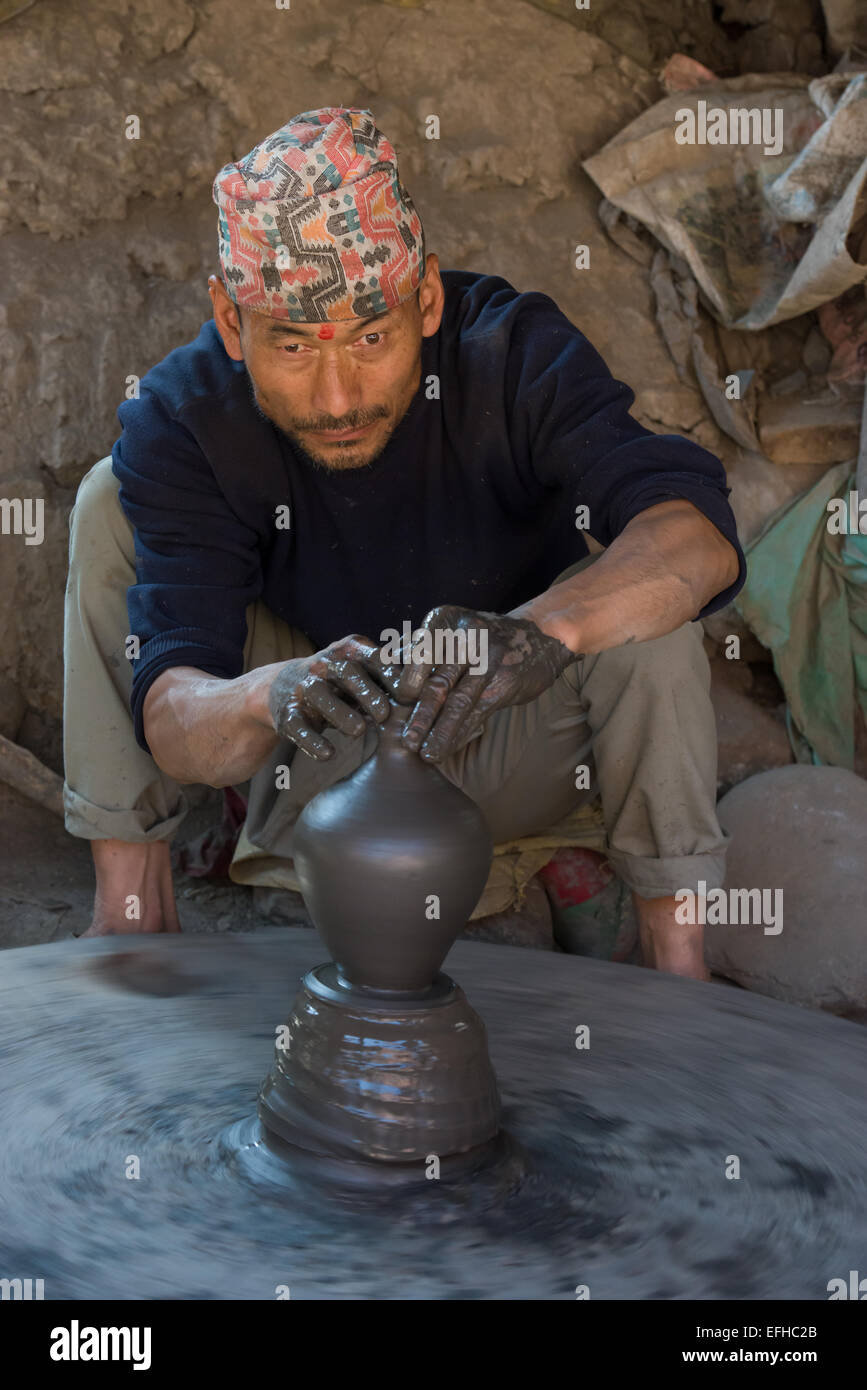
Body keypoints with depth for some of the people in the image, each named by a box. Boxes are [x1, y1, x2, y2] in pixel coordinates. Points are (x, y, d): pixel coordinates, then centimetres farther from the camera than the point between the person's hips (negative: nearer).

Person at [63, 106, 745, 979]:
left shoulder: (514, 355, -23)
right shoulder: (182, 418, -22)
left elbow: (699, 532, -38)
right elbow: (169, 722, -30)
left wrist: (542, 629, -57)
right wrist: (269, 701, -53)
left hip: (503, 753, 0)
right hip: (312, 765, 1)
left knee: (646, 580, -30)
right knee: (113, 506, -16)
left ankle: (674, 953, -15)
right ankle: (133, 906, -9)